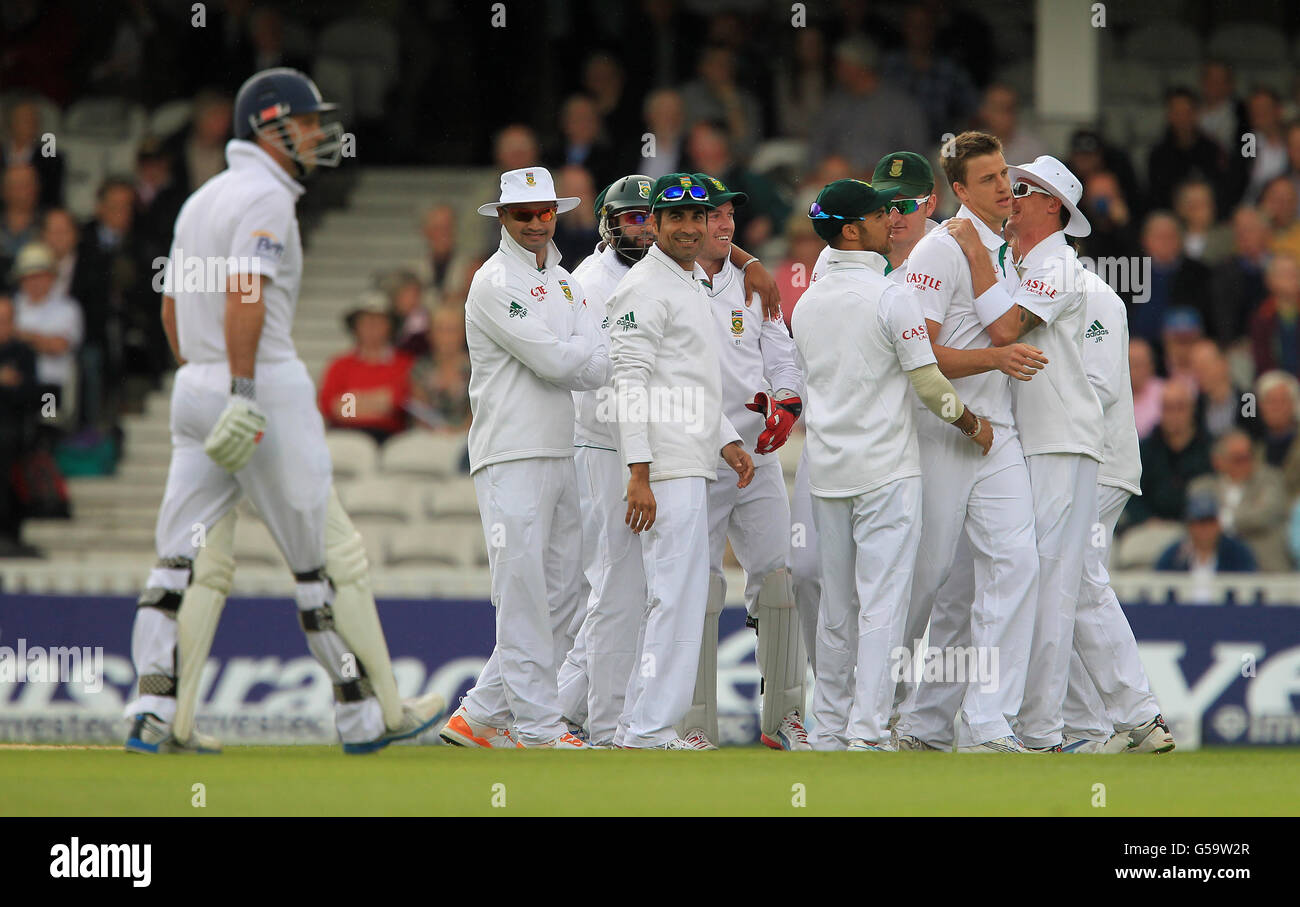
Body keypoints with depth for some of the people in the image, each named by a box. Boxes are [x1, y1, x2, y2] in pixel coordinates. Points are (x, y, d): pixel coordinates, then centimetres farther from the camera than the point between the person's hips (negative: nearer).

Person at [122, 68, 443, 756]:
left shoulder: (201, 200, 19)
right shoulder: (266, 197, -10)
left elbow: (172, 306, 23)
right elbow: (245, 293, -22)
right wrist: (242, 388, -27)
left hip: (193, 389, 9)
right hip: (265, 387, -9)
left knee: (191, 561, 3)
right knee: (330, 558, 1)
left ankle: (155, 717, -7)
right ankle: (368, 717, 6)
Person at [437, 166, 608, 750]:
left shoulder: (563, 281, 18)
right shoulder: (495, 281, -8)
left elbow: (597, 367, 9)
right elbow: (553, 361, -16)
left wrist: (564, 355, -10)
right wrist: (575, 350, 2)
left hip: (559, 455, 8)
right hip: (510, 456, -8)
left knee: (560, 593, 8)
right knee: (524, 593, -8)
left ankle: (481, 715, 13)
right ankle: (537, 725, -5)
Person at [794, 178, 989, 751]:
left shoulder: (807, 302, 9)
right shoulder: (890, 298, -11)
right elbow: (928, 383, -10)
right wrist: (973, 425, 7)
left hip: (826, 468, 6)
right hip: (885, 467, -6)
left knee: (836, 606, 12)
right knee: (882, 602, -7)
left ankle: (830, 727, 15)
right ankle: (867, 730, -13)